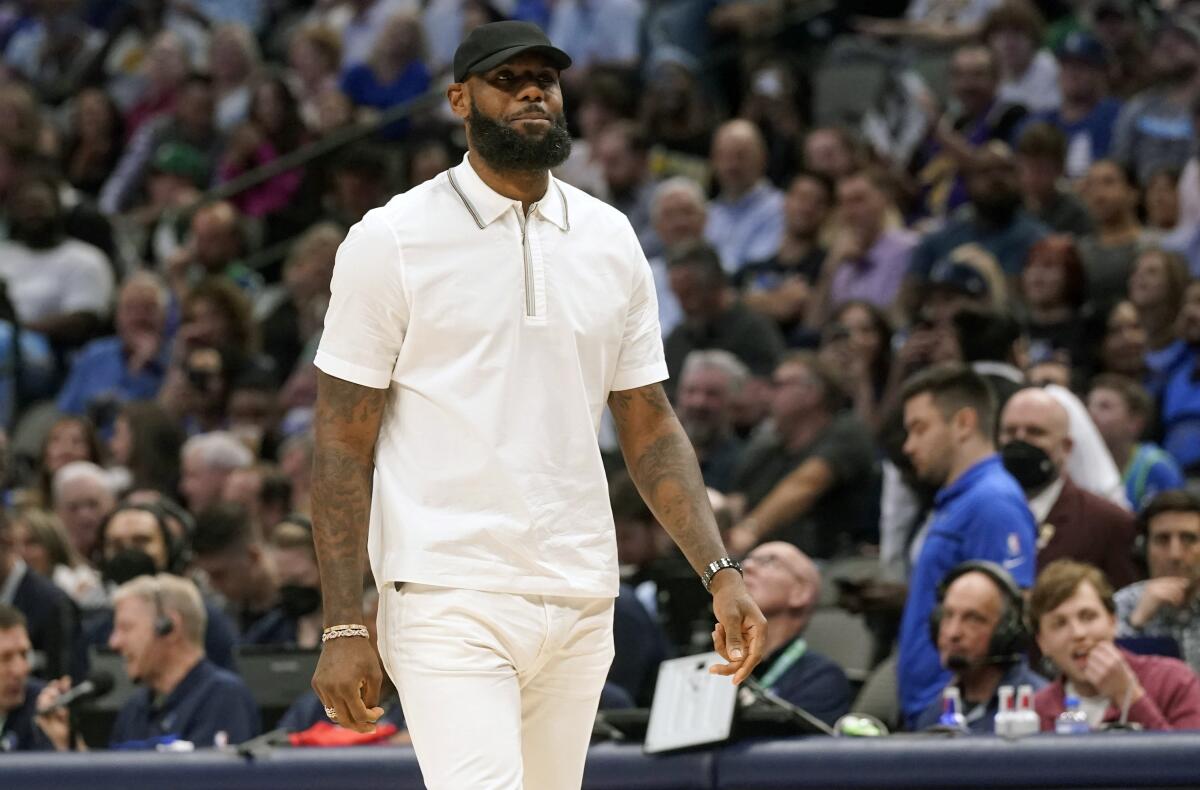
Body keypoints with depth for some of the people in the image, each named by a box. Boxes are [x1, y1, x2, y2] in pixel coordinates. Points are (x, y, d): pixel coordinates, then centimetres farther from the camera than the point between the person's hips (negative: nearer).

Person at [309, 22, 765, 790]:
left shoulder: (611, 240, 11)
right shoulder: (391, 241, -3)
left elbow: (650, 430, 14)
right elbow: (343, 446, -3)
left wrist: (721, 573, 1)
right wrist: (344, 629, -10)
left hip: (581, 607, 5)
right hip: (449, 605, -5)